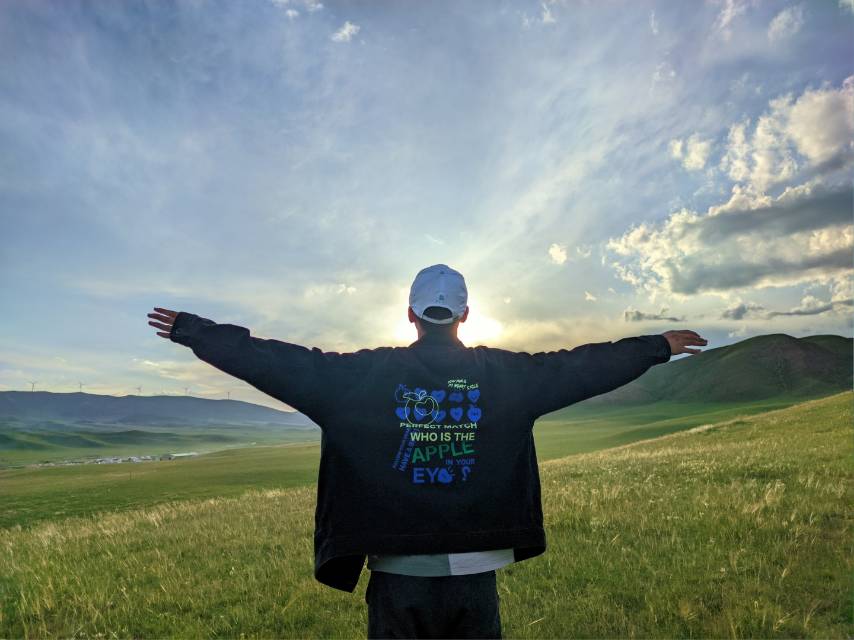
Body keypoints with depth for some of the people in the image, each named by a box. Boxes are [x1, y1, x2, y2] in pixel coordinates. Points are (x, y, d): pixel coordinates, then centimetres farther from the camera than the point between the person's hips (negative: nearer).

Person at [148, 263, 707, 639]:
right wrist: (659, 345, 19)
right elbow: (586, 365, 4)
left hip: (398, 573, 0)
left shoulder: (365, 374, -8)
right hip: (474, 574, 1)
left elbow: (277, 362, -4)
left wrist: (191, 328, 8)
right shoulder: (504, 374, -5)